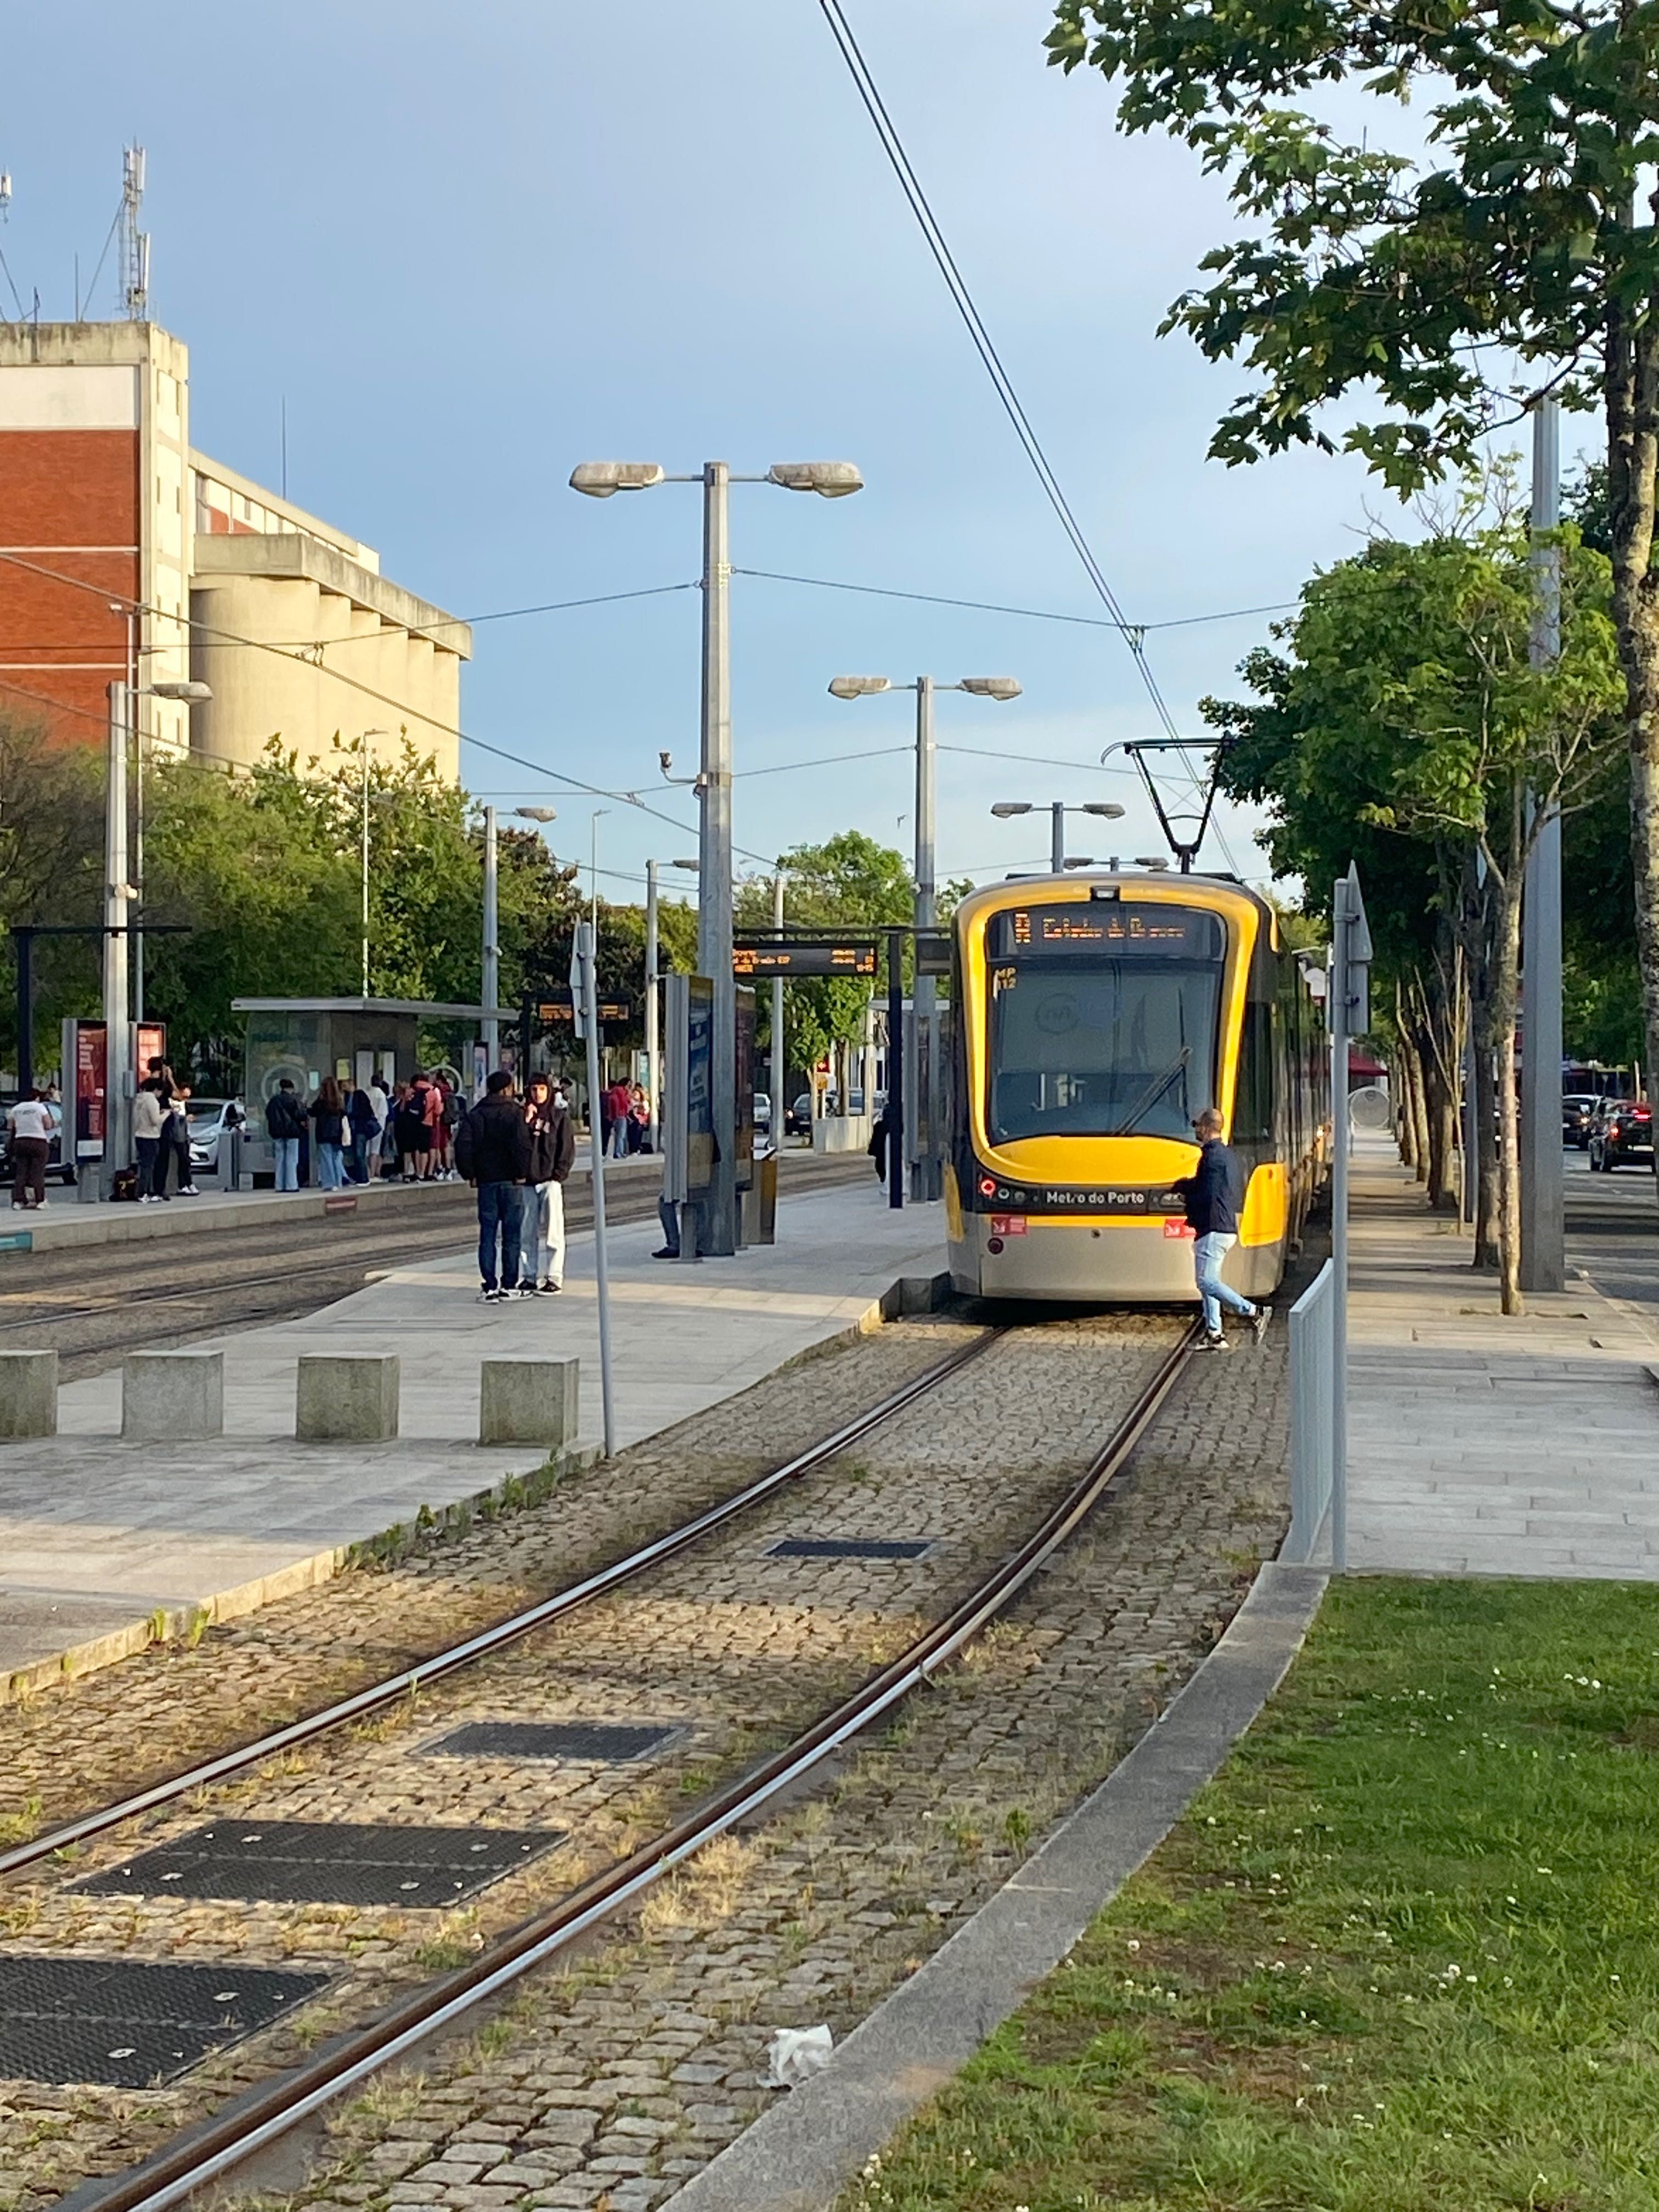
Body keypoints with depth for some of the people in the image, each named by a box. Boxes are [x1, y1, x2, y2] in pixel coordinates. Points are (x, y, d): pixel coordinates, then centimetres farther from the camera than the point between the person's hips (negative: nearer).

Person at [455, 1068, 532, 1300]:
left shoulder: (476, 1114, 6)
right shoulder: (514, 1112, -5)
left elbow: (463, 1144, -3)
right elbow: (522, 1144, -18)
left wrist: (470, 1174, 3)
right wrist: (522, 1173, -8)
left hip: (486, 1180, 3)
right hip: (510, 1180, -3)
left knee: (487, 1234, 4)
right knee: (511, 1235, 5)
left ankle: (490, 1287, 0)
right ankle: (509, 1285, 7)